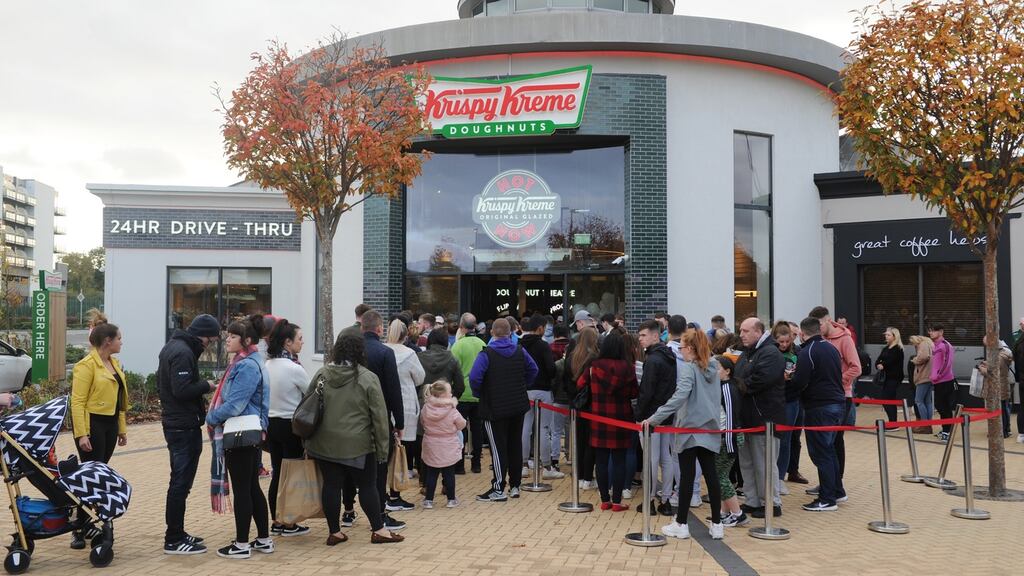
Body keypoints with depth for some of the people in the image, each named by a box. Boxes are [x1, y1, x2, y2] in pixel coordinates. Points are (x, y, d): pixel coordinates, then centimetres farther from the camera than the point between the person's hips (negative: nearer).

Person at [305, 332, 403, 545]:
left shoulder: (321, 374, 2)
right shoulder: (367, 378, -10)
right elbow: (379, 416, -8)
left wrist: (308, 442, 16)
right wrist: (383, 447, -1)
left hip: (324, 443, 4)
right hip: (358, 444, -3)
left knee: (331, 485, 10)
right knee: (367, 486, 8)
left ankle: (334, 532, 17)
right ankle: (379, 530, 15)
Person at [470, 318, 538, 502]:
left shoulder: (486, 354, -14)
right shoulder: (519, 351, 3)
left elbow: (474, 378, -23)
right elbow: (533, 370, 13)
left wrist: (478, 394, -5)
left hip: (495, 409, -5)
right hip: (518, 407, 5)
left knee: (498, 448, -1)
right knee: (515, 445, 13)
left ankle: (498, 489, 2)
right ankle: (515, 485, 21)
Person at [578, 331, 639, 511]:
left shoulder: (594, 366, -6)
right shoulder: (627, 367, -10)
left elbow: (580, 385, 4)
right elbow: (635, 392, -3)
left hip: (599, 418, 1)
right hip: (621, 418, -1)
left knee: (601, 460, 9)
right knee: (619, 460, 6)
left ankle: (605, 500, 14)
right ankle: (617, 501, 9)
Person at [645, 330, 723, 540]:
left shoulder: (687, 368, -15)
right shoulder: (713, 368, 8)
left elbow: (679, 397, -27)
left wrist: (655, 418, -28)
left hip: (689, 429, -6)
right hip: (709, 429, 6)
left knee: (687, 476, 1)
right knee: (710, 475, 8)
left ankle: (681, 524, 11)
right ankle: (717, 525, 11)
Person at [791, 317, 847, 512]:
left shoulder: (807, 352, -15)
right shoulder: (831, 348, 12)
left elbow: (799, 383, -19)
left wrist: (793, 375, 1)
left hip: (819, 407, -9)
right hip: (838, 402, 9)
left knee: (820, 452, -2)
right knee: (828, 449, 20)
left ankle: (827, 499, 2)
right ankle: (838, 491, 27)